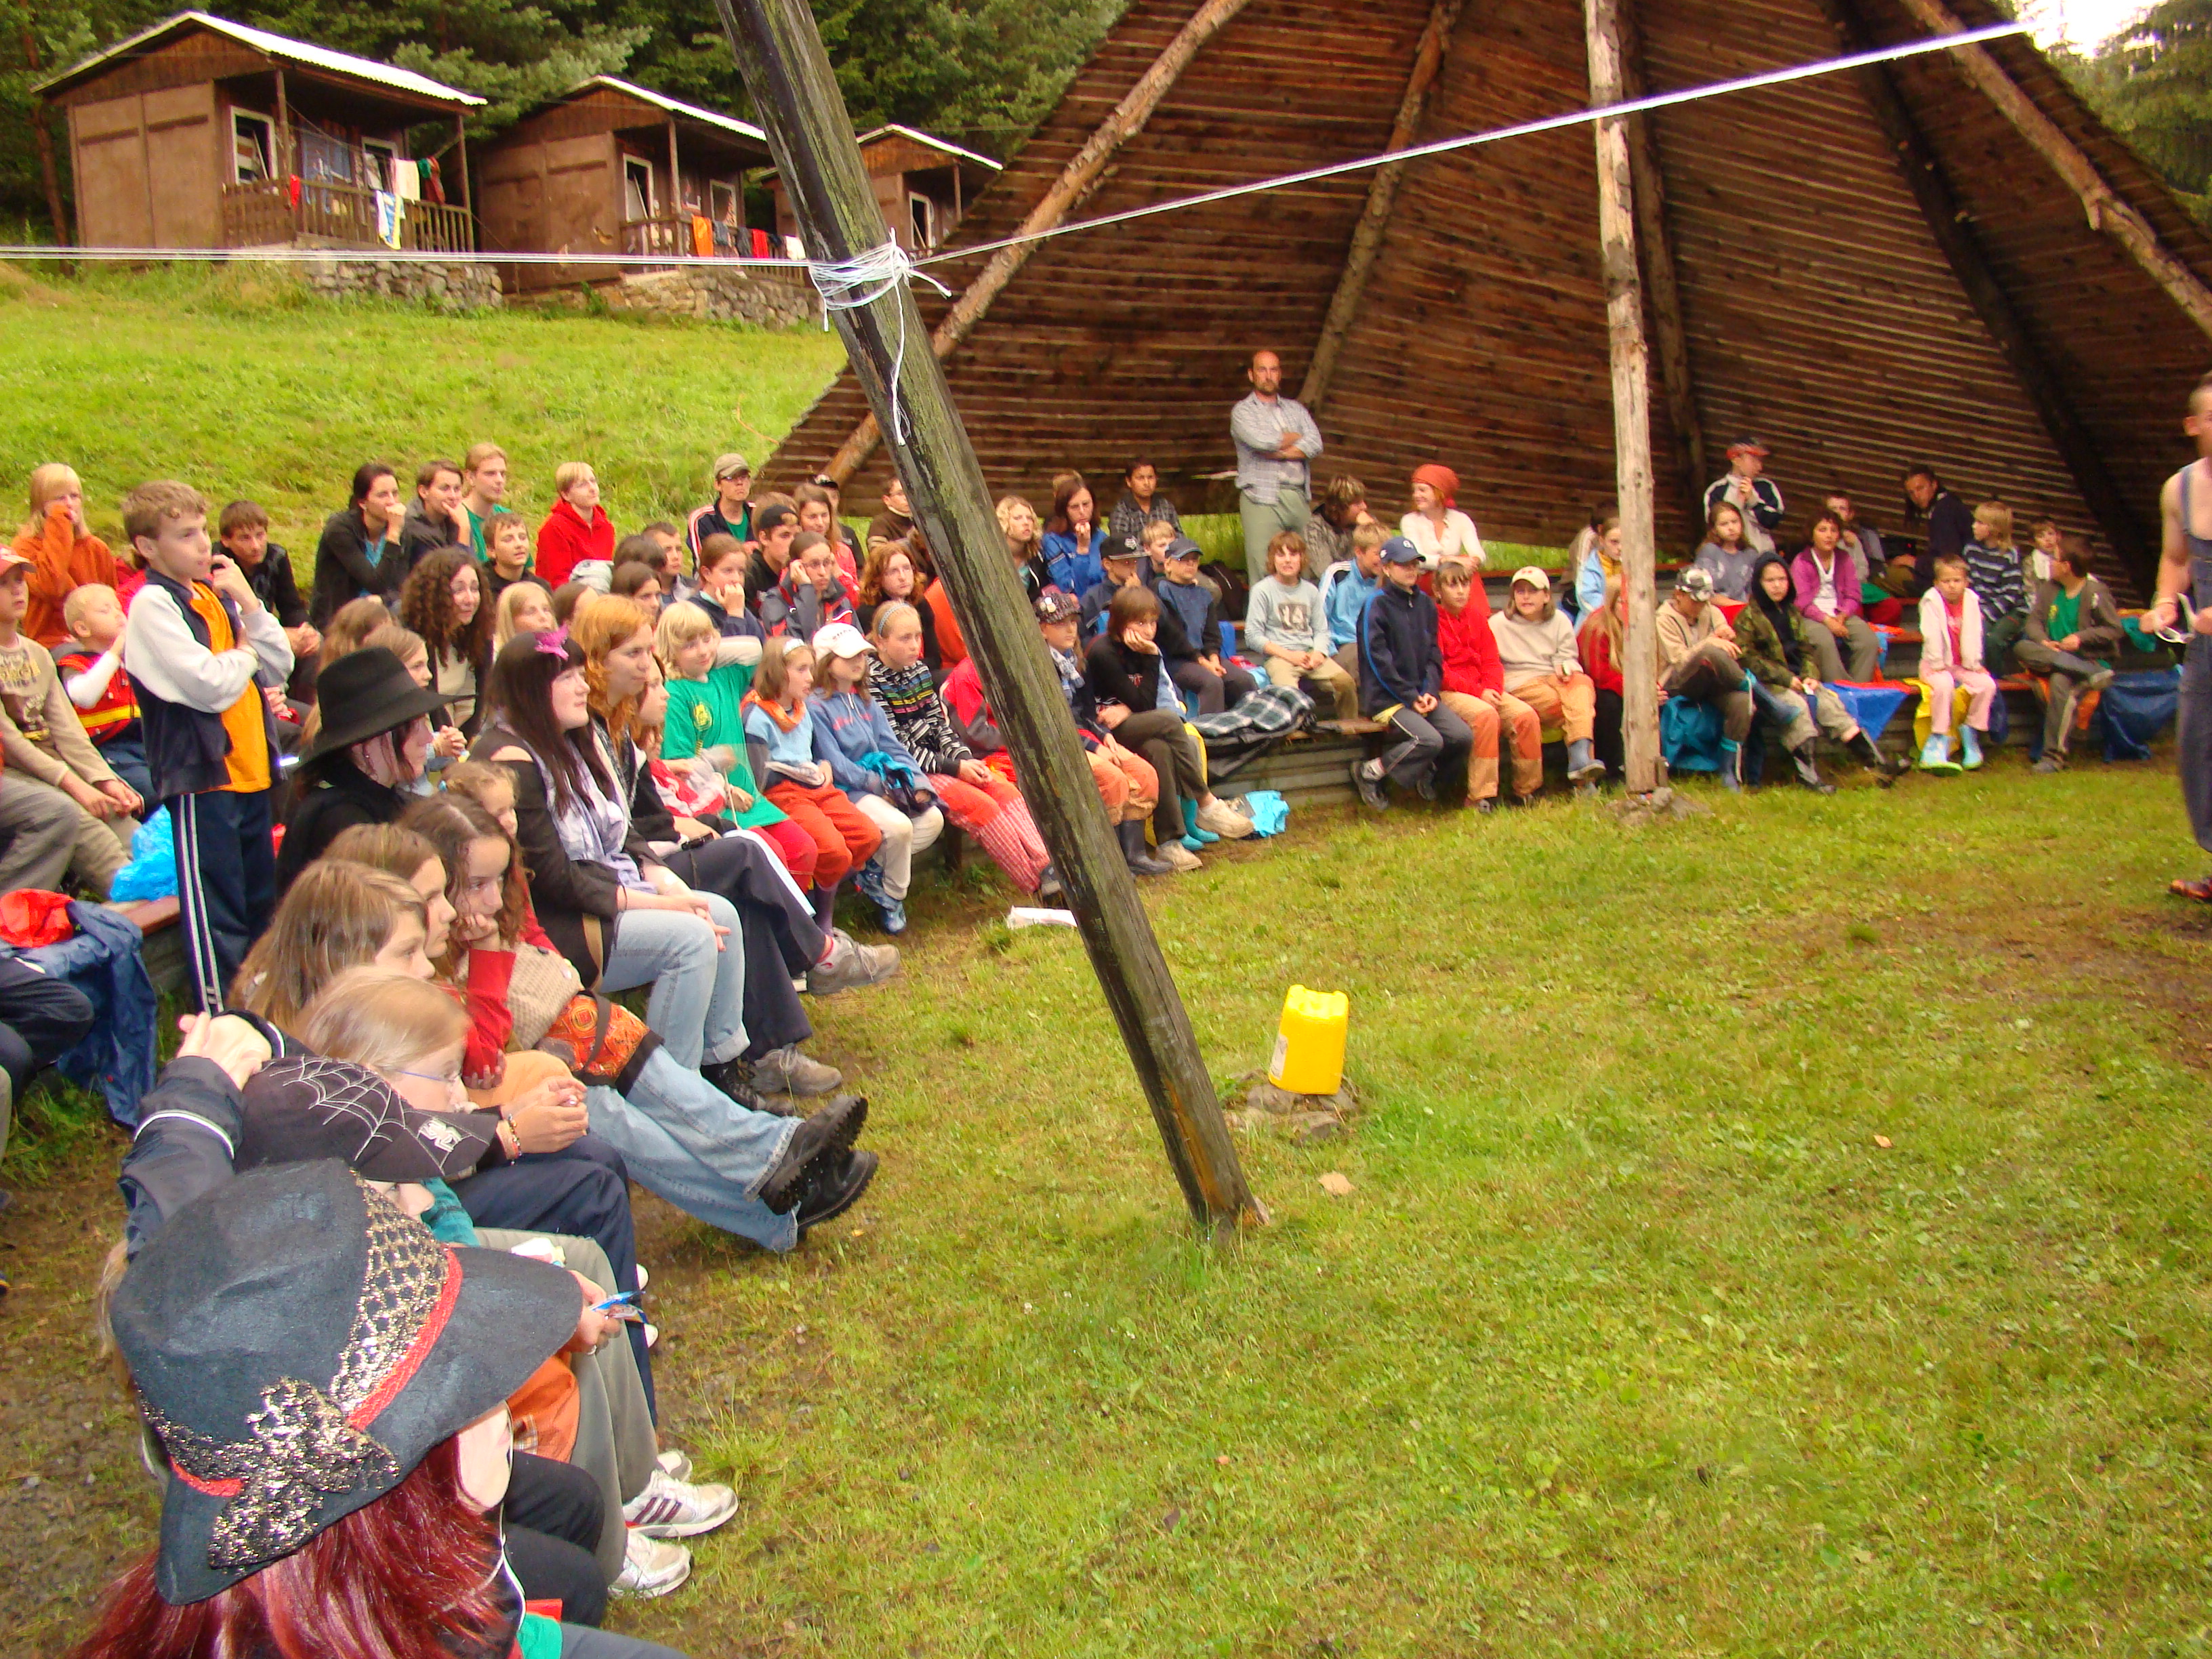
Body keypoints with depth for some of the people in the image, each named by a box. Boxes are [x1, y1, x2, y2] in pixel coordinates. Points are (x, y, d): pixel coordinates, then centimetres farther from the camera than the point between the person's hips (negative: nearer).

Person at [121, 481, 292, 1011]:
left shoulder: (214, 595, 12)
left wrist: (247, 603, -2)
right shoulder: (153, 605, -10)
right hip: (201, 775, -8)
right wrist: (246, 654, -1)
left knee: (260, 905, 16)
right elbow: (209, 685, -20)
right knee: (215, 915, -3)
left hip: (249, 770, 8)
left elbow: (279, 666, 8)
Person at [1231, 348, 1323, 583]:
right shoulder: (1243, 411, 6)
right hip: (1262, 498, -4)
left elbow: (1316, 446, 2)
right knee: (1263, 570, -10)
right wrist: (1297, 437, 3)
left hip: (1297, 497, 4)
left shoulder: (1295, 409, 19)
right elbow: (1262, 441, -14)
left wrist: (1277, 452, -9)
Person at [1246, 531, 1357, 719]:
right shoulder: (1262, 590, 2)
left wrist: (1319, 652, -7)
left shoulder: (1311, 591, 16)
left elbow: (1321, 630, 15)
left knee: (1346, 682, -21)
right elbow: (1253, 637, -2)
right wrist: (1288, 654, -10)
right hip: (1278, 656, -4)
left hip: (1309, 653, 4)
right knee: (1288, 690, -36)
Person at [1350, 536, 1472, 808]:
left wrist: (1431, 692, -3)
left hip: (1422, 695, 6)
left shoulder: (1426, 604, 13)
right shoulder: (1377, 605, -7)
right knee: (1430, 740, -27)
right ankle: (1369, 772, -8)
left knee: (1463, 737, -13)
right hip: (1386, 698, -6)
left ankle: (1429, 775, 15)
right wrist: (1410, 697, -13)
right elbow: (1378, 661, -12)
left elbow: (1433, 654, 13)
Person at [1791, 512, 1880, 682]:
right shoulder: (1801, 563, 1)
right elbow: (1803, 601, -8)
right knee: (1825, 642, -37)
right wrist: (1827, 620, -19)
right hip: (1813, 617, -4)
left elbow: (1853, 595, 9)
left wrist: (1842, 616, -11)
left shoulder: (1844, 560, 15)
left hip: (1841, 615, 4)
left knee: (1870, 641, -23)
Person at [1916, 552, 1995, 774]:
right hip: (1936, 664, -4)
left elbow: (1973, 636, 1)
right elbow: (1931, 635, -14)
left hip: (1961, 665, 5)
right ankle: (1939, 741, -26)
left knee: (1987, 684, -19)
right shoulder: (1931, 600, -9)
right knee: (1944, 684, -34)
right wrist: (1937, 664, -18)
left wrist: (1974, 664, -4)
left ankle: (1971, 732, -3)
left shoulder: (1971, 600, 4)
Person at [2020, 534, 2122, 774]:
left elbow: (2115, 630, -4)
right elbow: (2034, 620, 7)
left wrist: (2081, 637, -17)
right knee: (2021, 647, -27)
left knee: (2061, 681, -38)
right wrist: (2043, 642, -13)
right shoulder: (2049, 588, 9)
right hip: (2054, 655, 5)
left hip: (2088, 659, -5)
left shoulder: (2095, 592, -7)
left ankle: (2054, 756, -36)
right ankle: (2093, 674, -33)